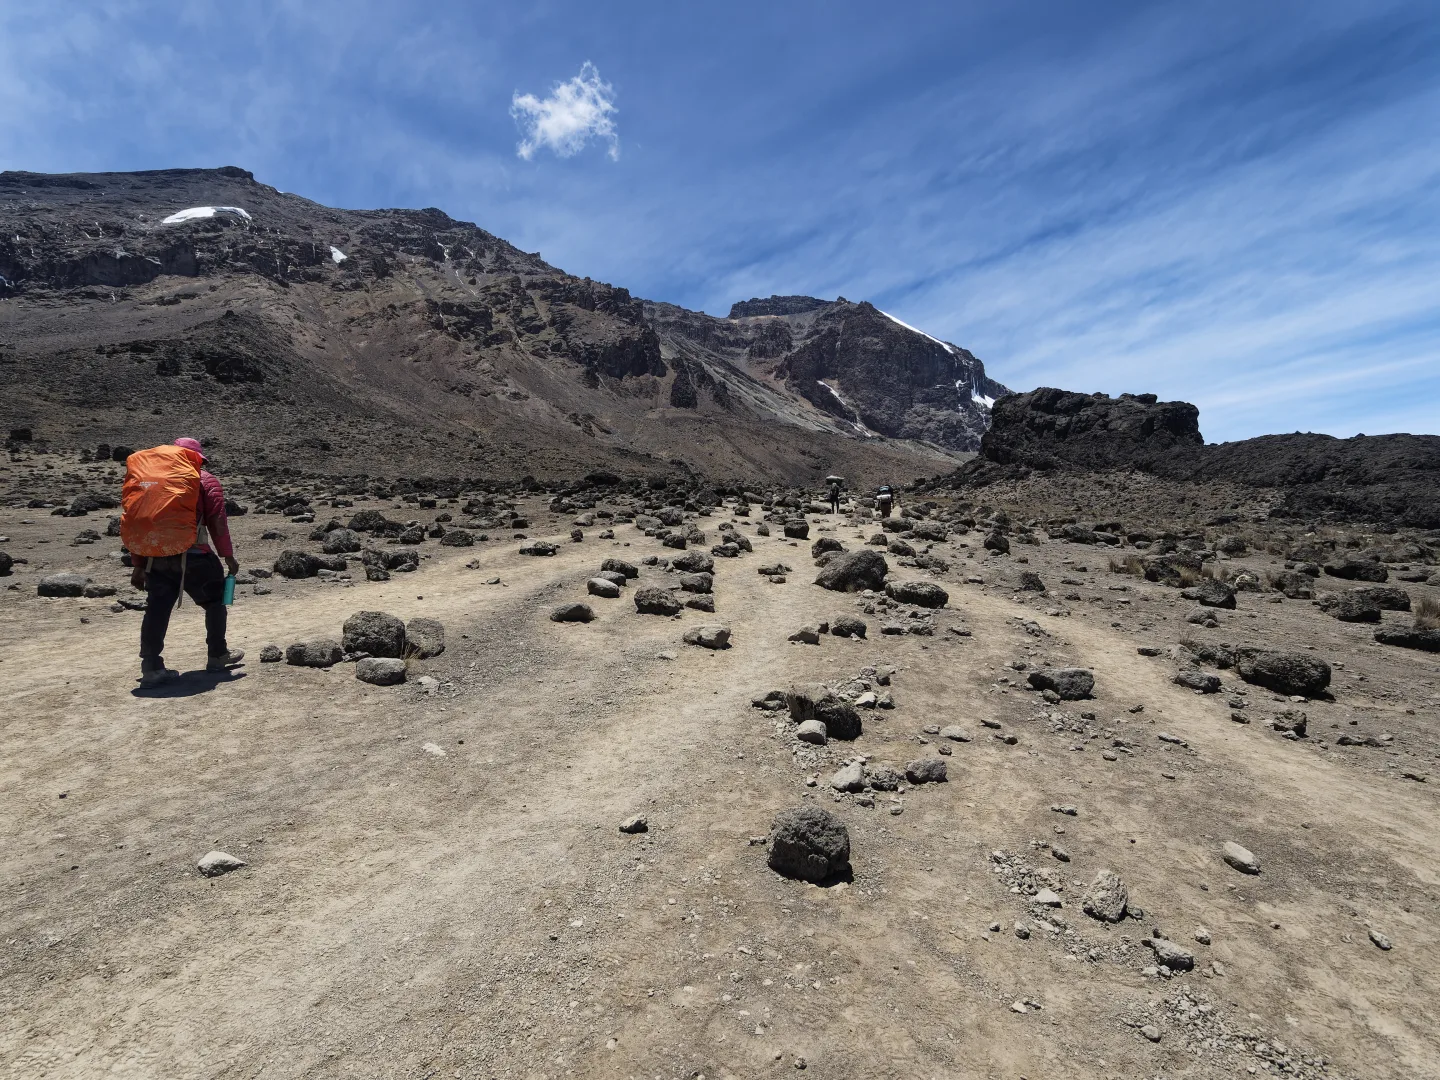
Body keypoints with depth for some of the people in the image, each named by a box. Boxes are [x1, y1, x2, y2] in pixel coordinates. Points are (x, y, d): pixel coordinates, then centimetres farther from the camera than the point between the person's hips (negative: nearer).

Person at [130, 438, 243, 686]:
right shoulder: (205, 481, 3)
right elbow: (217, 521, -6)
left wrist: (139, 565, 19)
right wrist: (228, 556, -1)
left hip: (157, 557, 4)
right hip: (193, 556, -4)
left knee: (157, 609, 5)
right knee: (215, 600, 13)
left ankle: (151, 667, 2)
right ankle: (218, 655, 20)